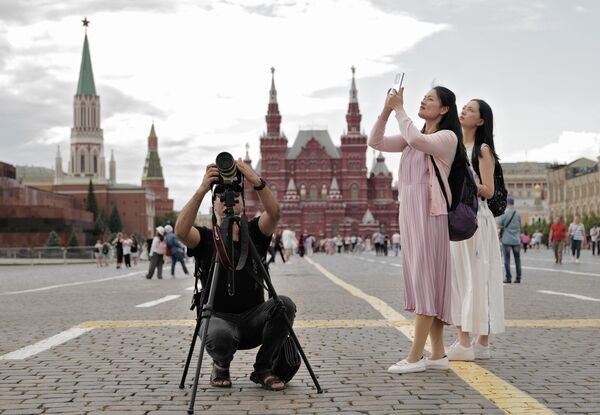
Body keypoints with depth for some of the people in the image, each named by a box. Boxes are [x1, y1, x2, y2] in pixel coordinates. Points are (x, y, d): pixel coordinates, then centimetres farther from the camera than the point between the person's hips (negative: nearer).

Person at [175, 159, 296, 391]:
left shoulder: (254, 233, 6)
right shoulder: (205, 238, 2)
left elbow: (274, 214, -16)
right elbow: (180, 231, -22)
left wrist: (257, 183, -32)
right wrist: (201, 191, -33)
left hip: (253, 317, 3)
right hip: (219, 317, -2)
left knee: (284, 305, -28)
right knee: (219, 335, -38)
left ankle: (263, 369, -5)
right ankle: (221, 366, 3)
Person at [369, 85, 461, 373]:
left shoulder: (447, 137, -4)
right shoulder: (413, 137, 19)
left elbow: (415, 140, -23)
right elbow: (376, 142, 13)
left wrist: (400, 109, -11)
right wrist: (386, 110, 1)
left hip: (430, 212, -8)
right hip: (408, 211, 8)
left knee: (427, 279, -9)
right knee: (420, 280, 6)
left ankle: (415, 356, -10)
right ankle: (438, 354, 10)